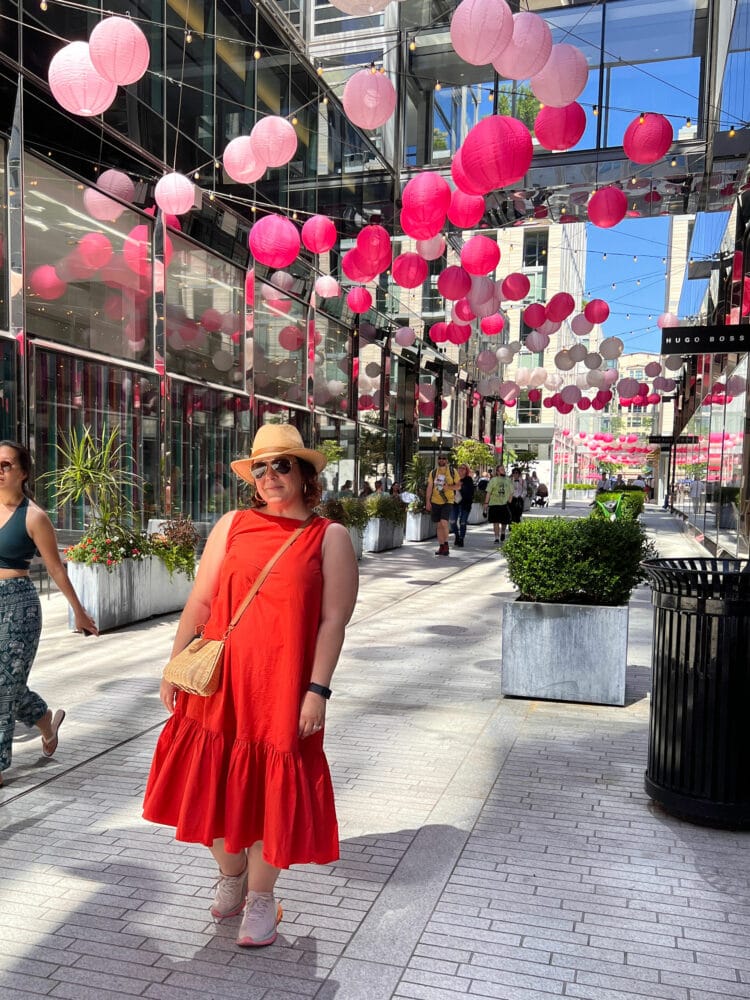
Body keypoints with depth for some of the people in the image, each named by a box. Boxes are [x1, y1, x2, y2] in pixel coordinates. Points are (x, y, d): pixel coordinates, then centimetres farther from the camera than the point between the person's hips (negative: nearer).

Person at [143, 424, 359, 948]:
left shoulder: (329, 537, -3)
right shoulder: (234, 525, 5)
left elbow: (333, 620, -7)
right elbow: (200, 601, 5)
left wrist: (318, 689, -12)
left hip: (283, 688, -3)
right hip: (219, 681, 3)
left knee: (268, 788, 8)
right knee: (217, 782, 13)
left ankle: (261, 899, 31)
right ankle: (230, 878, 41)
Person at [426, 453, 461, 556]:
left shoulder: (452, 471, 1)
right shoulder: (433, 472, 8)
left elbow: (458, 485, 3)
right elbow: (429, 487, 8)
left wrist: (449, 487, -16)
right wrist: (428, 501, 1)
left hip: (448, 501, -3)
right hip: (435, 501, 3)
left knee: (444, 522, -18)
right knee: (439, 525, 7)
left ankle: (446, 544, -3)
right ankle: (441, 547, 15)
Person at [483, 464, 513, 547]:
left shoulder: (508, 480, 8)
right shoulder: (493, 480, -1)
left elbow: (511, 492, 11)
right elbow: (488, 492, -2)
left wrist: (509, 502, 1)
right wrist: (486, 503, -7)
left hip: (505, 505, 3)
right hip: (494, 504, -3)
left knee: (504, 522, 10)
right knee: (496, 522, -5)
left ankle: (502, 533, 39)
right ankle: (497, 539, 0)